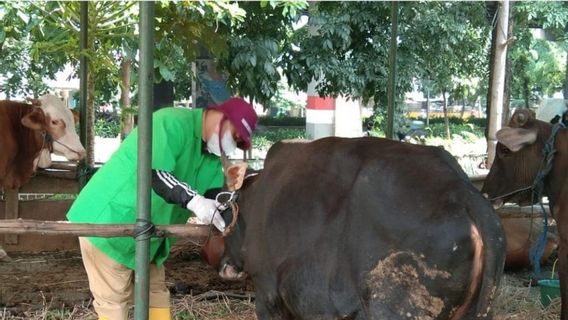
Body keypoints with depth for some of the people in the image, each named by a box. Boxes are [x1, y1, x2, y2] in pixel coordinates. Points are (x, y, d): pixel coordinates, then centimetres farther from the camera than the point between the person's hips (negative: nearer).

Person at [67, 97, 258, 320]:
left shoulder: (210, 153, 9)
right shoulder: (173, 122, -21)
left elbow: (216, 197, 6)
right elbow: (151, 172, -33)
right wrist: (192, 199, -39)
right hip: (109, 218, -10)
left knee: (156, 290, 14)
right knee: (113, 298, -4)